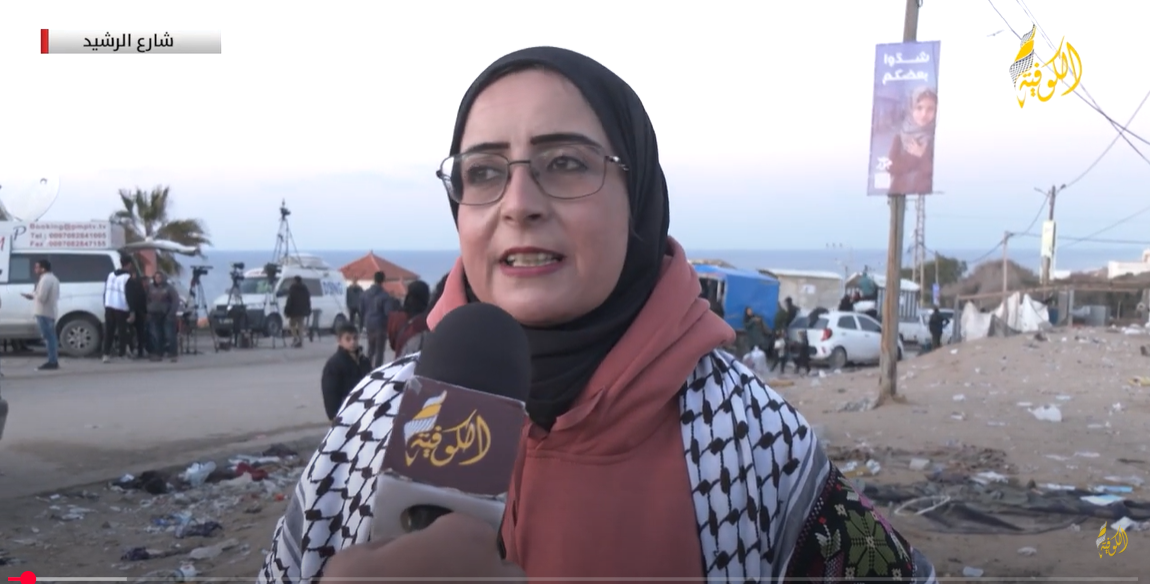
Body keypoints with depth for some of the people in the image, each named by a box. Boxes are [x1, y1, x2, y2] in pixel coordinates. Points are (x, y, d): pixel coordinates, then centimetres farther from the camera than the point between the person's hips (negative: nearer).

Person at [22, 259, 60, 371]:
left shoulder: (45, 279, -16)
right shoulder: (53, 278, 18)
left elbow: (41, 297, -22)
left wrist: (32, 295, -4)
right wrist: (34, 295, 15)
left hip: (44, 313, -11)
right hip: (50, 312, 11)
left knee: (48, 337, -9)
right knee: (51, 337, 13)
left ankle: (52, 362, -10)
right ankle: (54, 361, 16)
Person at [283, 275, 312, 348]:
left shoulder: (293, 289, -10)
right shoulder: (305, 289, 10)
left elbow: (290, 301, -14)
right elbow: (308, 301, 14)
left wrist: (287, 311, -10)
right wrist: (308, 311, 18)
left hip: (294, 311, -6)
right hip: (303, 311, 6)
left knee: (292, 324, 9)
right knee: (301, 326, 8)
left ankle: (295, 338, -12)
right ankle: (300, 342, 4)